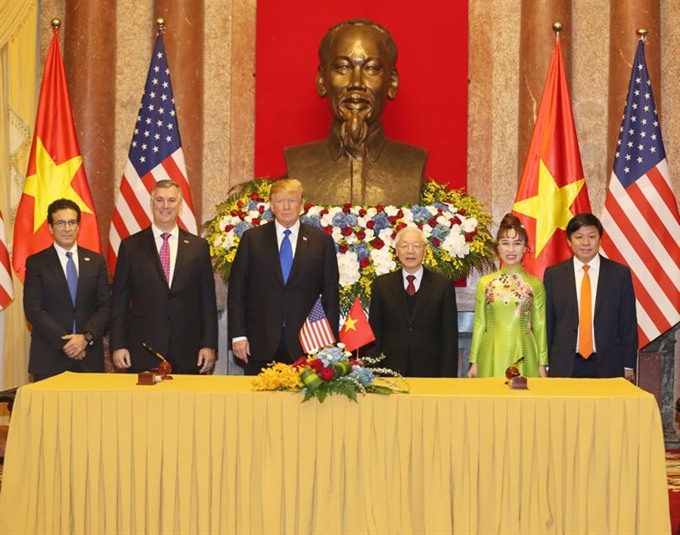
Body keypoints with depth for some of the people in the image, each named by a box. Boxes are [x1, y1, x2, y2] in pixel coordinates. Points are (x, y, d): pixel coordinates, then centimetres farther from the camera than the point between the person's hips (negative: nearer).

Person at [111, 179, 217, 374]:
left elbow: (207, 299, 7)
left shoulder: (198, 246, 7)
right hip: (142, 352, -1)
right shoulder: (130, 246, 5)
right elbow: (120, 300, 4)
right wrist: (118, 345, -2)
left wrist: (209, 345, 1)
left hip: (187, 353, 1)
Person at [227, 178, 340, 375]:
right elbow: (237, 290, 5)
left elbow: (331, 294, 6)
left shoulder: (322, 241, 7)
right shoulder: (252, 238, 7)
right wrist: (238, 335, -3)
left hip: (304, 345, 0)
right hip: (260, 345, 0)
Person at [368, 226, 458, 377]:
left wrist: (447, 376, -6)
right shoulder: (381, 284, 6)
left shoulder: (443, 285, 2)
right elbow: (374, 333, 6)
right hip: (390, 373, 1)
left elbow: (450, 336, 1)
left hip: (430, 371, -1)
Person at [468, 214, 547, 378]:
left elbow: (540, 327, 5)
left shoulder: (535, 284, 3)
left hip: (523, 357, -1)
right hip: (492, 356, 1)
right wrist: (474, 362, 5)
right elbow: (479, 325, 8)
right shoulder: (485, 283, 5)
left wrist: (542, 365, 2)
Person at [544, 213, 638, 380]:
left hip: (608, 366, 0)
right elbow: (547, 323, 6)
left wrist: (628, 366, 2)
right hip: (564, 366, 0)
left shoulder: (620, 273, 4)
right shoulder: (553, 274, 5)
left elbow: (628, 323, 5)